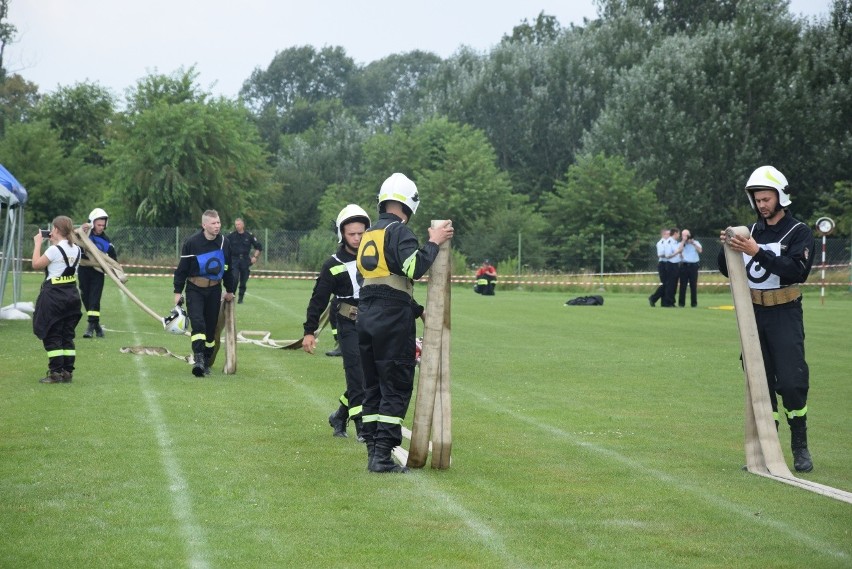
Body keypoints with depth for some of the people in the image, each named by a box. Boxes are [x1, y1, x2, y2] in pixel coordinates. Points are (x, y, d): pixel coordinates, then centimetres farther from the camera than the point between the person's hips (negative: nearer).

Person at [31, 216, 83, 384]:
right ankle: (68, 372, 11)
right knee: (67, 335, 11)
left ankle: (56, 373, 0)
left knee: (52, 336, 1)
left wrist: (38, 243, -1)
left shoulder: (54, 250, -16)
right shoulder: (76, 250, 5)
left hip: (54, 295, -7)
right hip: (72, 294, 7)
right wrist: (55, 243, 17)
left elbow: (36, 264, -9)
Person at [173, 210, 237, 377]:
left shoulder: (224, 243, 2)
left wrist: (230, 290, 19)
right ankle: (198, 359, -25)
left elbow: (228, 269, 15)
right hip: (195, 290, -4)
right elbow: (182, 269, -4)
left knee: (211, 328, 6)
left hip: (214, 290, 4)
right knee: (197, 323, -19)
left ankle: (206, 363, 16)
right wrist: (178, 291, -5)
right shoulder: (192, 242, -10)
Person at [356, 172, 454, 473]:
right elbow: (414, 268, -23)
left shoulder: (368, 235, 20)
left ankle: (373, 452, 12)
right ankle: (383, 455, -9)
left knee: (372, 387, 12)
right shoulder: (399, 231, -7)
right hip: (393, 319, -8)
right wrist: (433, 243, -9)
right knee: (396, 389, -4)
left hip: (365, 315, 8)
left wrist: (418, 310, 26)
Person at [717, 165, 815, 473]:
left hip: (784, 315, -5)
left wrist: (758, 252, -27)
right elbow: (728, 270, 11)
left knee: (792, 382, -9)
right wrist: (727, 248, -11)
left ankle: (800, 447, 1)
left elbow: (798, 270, -20)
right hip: (753, 314, 5)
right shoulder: (752, 231, 12)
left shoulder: (799, 232, -3)